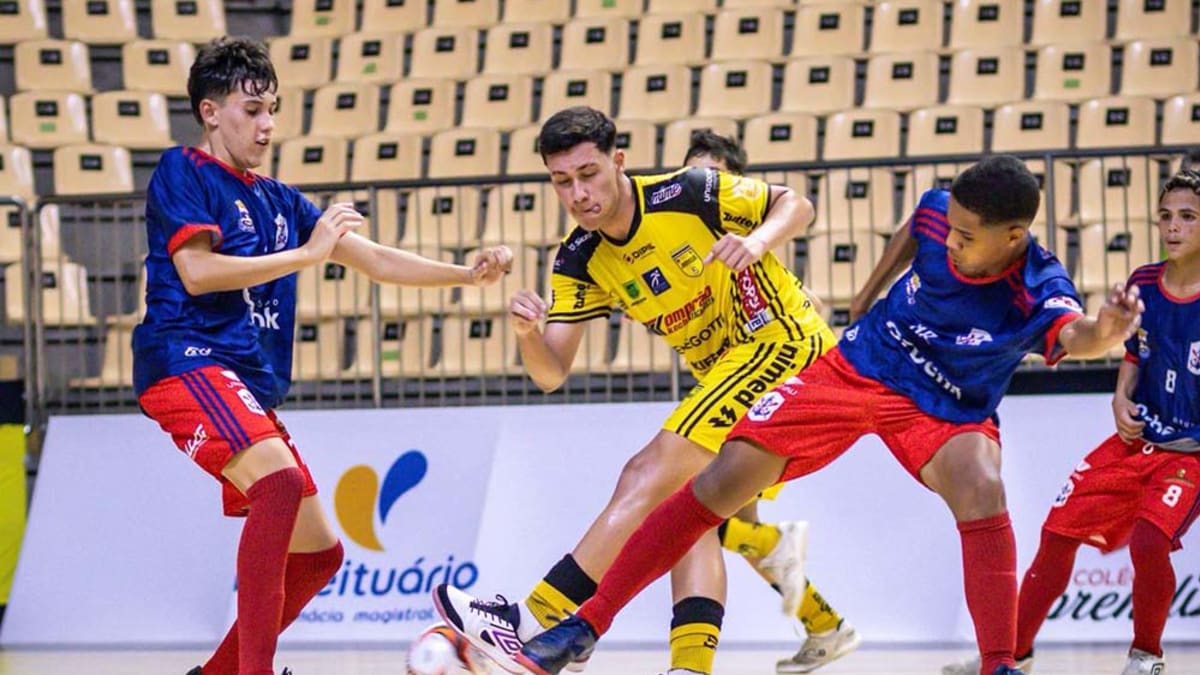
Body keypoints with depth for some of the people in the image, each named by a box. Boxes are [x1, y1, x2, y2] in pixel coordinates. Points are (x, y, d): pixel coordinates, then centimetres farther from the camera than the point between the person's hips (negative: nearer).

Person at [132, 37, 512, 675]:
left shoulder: (278, 201, 22)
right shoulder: (182, 172, 1)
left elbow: (376, 260, 22)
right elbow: (196, 270, -12)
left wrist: (466, 273, 10)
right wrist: (306, 254, -9)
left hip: (249, 386, 9)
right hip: (188, 360, -9)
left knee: (318, 551, 8)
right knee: (280, 479, -33)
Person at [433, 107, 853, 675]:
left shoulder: (686, 194, -15)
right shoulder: (580, 262, 2)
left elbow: (795, 204, -5)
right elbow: (551, 374, -2)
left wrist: (756, 241, -26)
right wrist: (527, 333, -24)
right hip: (724, 378, 9)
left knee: (649, 474, -18)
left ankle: (531, 624, -24)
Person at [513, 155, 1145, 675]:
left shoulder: (1038, 293, -28)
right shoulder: (939, 212, -16)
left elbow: (1072, 334, -52)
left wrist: (1102, 331, -74)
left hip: (943, 408, -3)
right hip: (856, 365, 3)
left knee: (982, 487, -36)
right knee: (725, 478, -7)